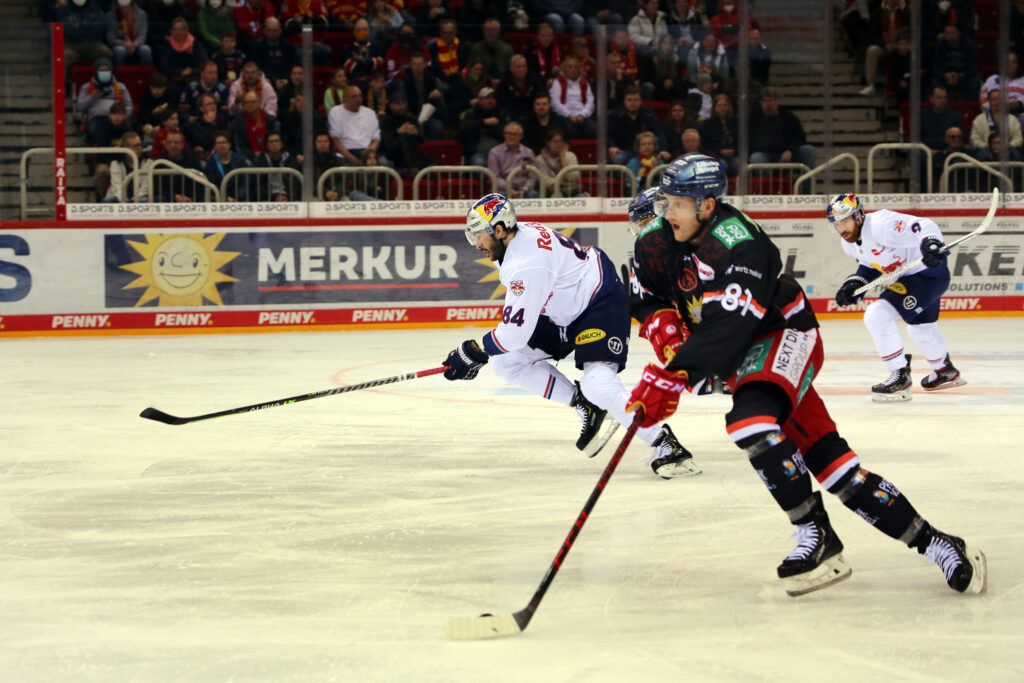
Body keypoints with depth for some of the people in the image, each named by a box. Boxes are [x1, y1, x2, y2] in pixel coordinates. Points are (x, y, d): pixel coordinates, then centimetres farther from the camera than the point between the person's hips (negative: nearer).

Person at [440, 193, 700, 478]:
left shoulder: (528, 262, -31)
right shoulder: (515, 238, -1)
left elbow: (518, 331, -29)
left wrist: (474, 351, -20)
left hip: (602, 302, -11)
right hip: (565, 308, 11)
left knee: (598, 385, -29)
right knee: (507, 362, 2)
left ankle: (663, 442, -15)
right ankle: (584, 404, 8)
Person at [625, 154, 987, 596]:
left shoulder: (737, 245, -28)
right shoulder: (655, 244, -4)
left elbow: (725, 329, -36)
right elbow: (644, 298, 12)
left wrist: (671, 377, -41)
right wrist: (661, 321, -10)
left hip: (784, 334, -7)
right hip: (741, 359, 7)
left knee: (750, 422, -33)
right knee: (822, 454, -1)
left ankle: (816, 537, -23)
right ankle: (932, 544, 1)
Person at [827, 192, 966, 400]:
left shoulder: (881, 224, -29)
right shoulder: (850, 244, 1)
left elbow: (922, 227, -37)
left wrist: (930, 243, -56)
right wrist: (856, 281, 1)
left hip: (927, 272, -11)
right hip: (905, 277, 11)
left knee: (877, 316, -21)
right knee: (919, 326, 32)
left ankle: (900, 376, -11)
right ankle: (946, 371, 57)